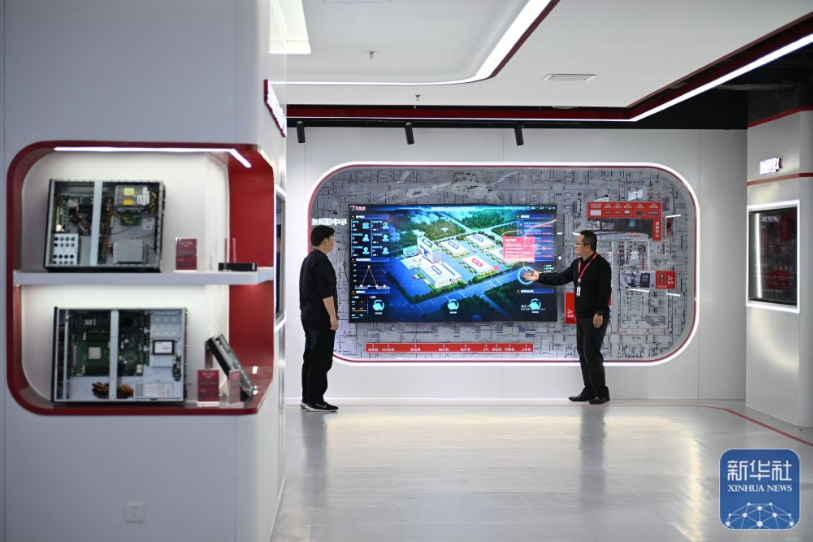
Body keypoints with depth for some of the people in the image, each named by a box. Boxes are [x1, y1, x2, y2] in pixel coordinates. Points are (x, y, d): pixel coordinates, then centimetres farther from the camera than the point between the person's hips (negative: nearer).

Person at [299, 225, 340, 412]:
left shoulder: (308, 259, 16)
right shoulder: (321, 261, -16)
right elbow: (326, 292, -21)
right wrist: (333, 316, -20)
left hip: (309, 316, 10)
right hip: (321, 318, -10)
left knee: (310, 357, 12)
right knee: (321, 360, -8)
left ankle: (307, 398, 15)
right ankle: (315, 401, -7)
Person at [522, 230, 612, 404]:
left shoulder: (602, 265, -14)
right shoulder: (576, 264, 12)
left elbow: (604, 291, -19)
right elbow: (560, 278, 17)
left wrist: (600, 313, -23)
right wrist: (540, 277, 13)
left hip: (595, 318, -9)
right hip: (581, 317, 9)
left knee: (591, 354, -10)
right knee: (583, 353, 11)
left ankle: (601, 393, -2)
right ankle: (589, 391, 18)